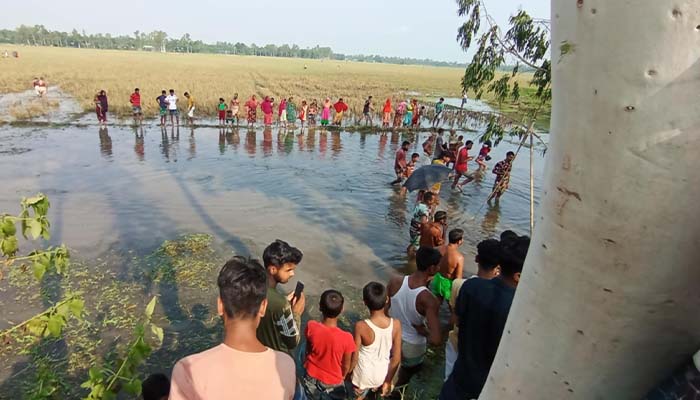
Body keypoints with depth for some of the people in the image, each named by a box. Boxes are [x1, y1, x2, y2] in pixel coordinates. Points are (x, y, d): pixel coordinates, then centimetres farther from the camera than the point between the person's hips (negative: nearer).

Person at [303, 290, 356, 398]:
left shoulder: (311, 327, -28)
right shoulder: (346, 338, -34)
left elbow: (308, 350, -7)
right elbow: (346, 366, -15)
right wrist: (342, 376, 8)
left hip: (311, 376, 2)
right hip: (333, 382, -2)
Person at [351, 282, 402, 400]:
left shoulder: (361, 326, -29)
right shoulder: (396, 324, -21)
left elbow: (354, 358, -17)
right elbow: (397, 359, -12)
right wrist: (388, 381, 4)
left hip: (363, 376, -3)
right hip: (382, 375, 3)